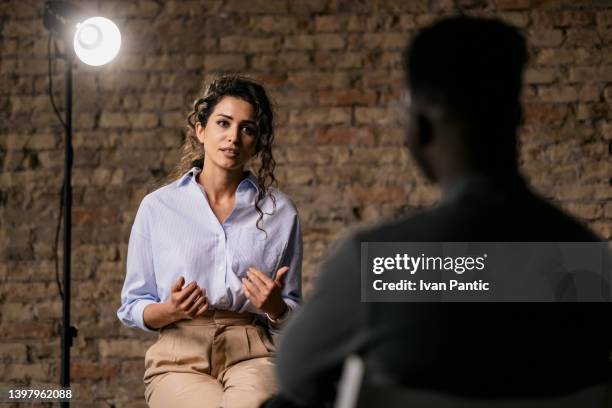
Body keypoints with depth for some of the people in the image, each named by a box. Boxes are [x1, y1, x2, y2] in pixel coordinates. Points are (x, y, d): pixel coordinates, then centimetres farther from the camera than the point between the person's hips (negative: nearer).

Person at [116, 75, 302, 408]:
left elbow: (292, 317, 18)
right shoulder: (157, 207, 10)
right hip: (179, 358, 0)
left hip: (251, 354, 0)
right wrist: (171, 310, -9)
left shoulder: (280, 212, 13)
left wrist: (275, 306, -5)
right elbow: (132, 307, 13)